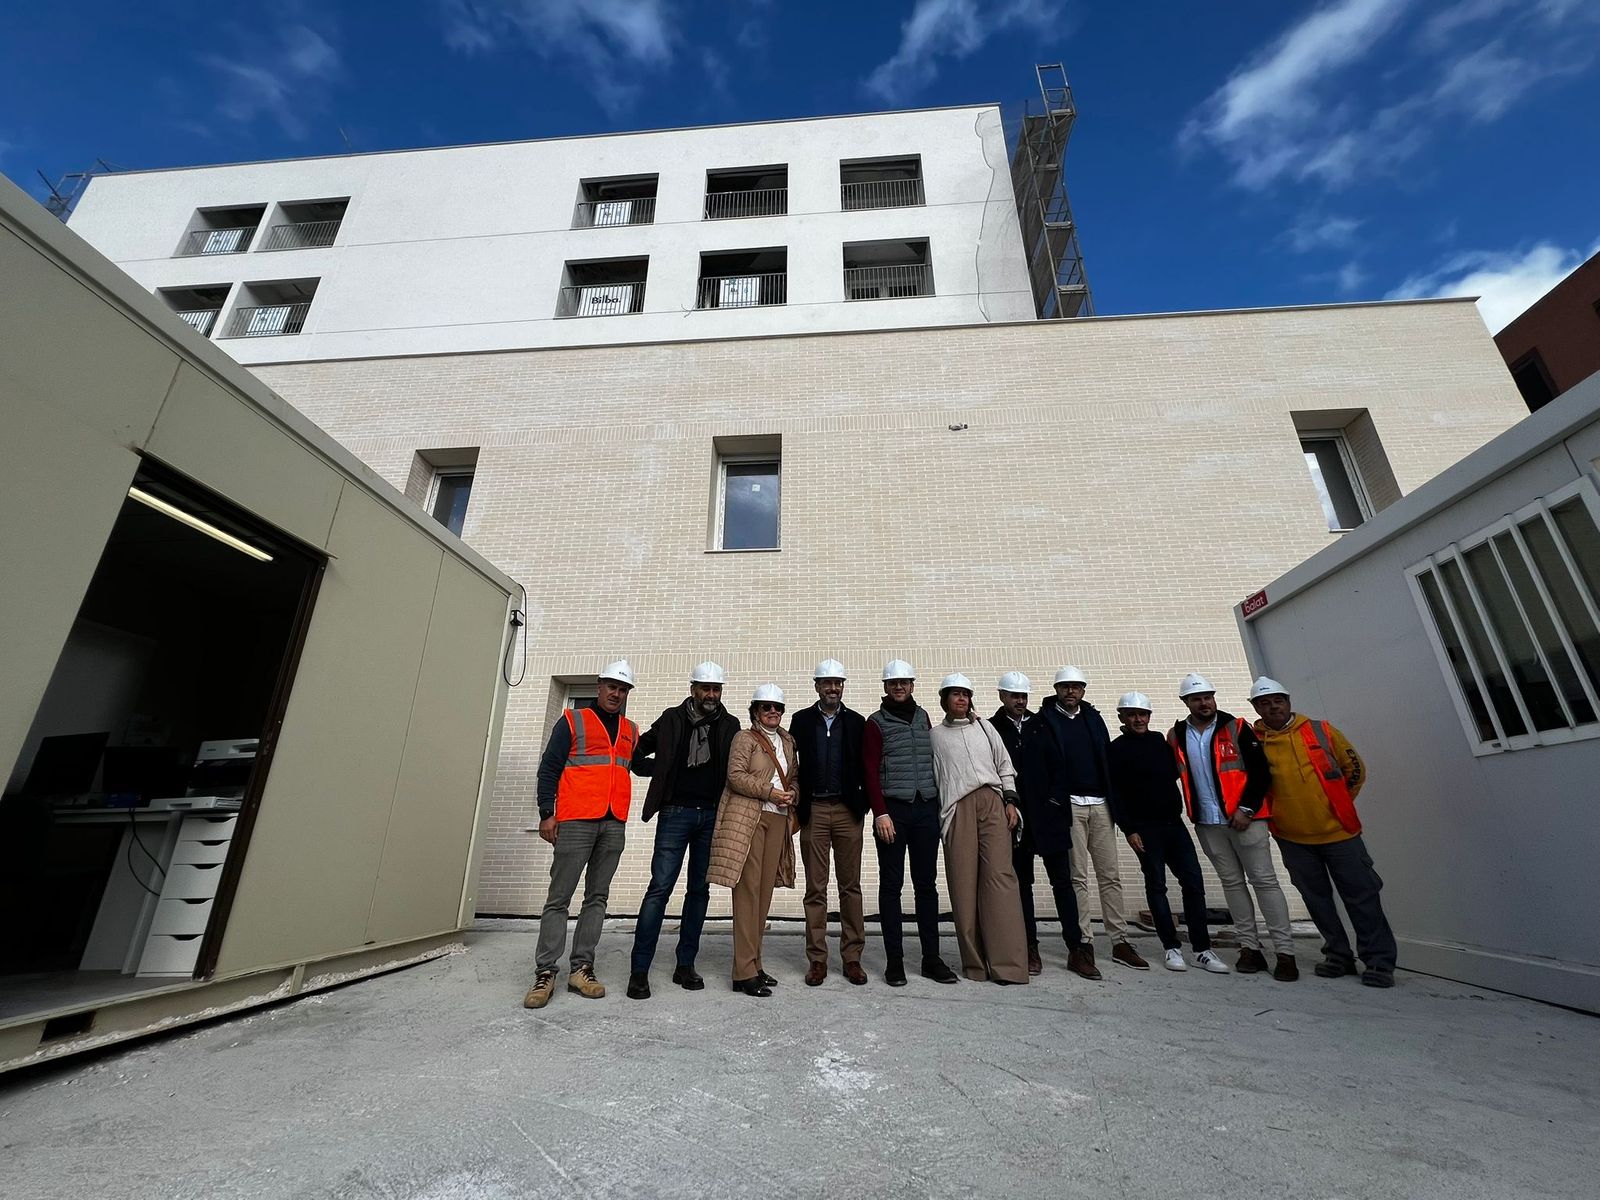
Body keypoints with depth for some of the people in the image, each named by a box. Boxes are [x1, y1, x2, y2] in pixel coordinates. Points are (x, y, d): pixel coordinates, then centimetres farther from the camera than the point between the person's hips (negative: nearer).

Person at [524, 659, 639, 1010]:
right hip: (575, 821, -4)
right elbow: (548, 768, 1)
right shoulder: (573, 721, 4)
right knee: (559, 897, 0)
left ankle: (581, 969, 15)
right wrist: (547, 813, -6)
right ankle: (545, 973, 8)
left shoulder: (631, 730, 16)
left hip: (614, 824, 4)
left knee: (597, 897, 7)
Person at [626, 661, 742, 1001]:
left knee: (699, 890, 9)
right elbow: (637, 753, 9)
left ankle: (685, 965, 21)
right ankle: (640, 970, 5)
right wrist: (663, 769, -2)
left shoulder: (730, 725, 6)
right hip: (676, 813, -2)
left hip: (712, 816, 3)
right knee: (660, 888, -4)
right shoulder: (672, 719, 2)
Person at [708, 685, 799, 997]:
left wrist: (793, 793, 1)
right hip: (747, 816, -6)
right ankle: (744, 971, 1)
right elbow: (735, 776, -9)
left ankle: (753, 963, 19)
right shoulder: (745, 738, 0)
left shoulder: (787, 741, 18)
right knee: (748, 890, -5)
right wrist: (770, 792, -13)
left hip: (778, 819, 6)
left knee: (765, 891, 8)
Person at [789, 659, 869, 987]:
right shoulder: (801, 720, 4)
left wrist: (863, 804, -1)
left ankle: (852, 957, 18)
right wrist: (796, 806, -3)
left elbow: (866, 768, 6)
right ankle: (817, 959, 16)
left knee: (851, 886, 7)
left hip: (847, 811, 1)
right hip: (813, 810, -1)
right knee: (815, 888, 6)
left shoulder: (856, 722, 6)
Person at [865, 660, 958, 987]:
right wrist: (880, 813, -12)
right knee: (891, 885, 4)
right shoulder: (876, 723, -1)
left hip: (926, 809, 4)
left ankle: (931, 957, 19)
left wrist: (938, 803, 8)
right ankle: (894, 960, 13)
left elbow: (932, 760, 15)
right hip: (893, 810, -4)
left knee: (927, 884, 9)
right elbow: (870, 771, -6)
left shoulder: (923, 717, 12)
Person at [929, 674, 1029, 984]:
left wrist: (1010, 800, 6)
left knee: (999, 875, -8)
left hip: (992, 802, 1)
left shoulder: (984, 727, 18)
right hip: (957, 807, -1)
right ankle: (975, 962, 6)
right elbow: (931, 776, 9)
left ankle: (1007, 963, -6)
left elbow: (1004, 765, 17)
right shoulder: (935, 735, 12)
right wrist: (935, 815, 2)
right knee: (964, 882, -3)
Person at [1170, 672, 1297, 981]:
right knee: (1232, 882, 10)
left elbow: (1261, 771, -6)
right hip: (1207, 823, 3)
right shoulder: (1176, 736, 4)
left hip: (1244, 818, -3)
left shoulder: (1236, 727, -4)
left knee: (1264, 880, 0)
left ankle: (1285, 952, 8)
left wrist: (1246, 809, -12)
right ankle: (1249, 948, 18)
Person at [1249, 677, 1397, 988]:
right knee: (1317, 899, 11)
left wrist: (1339, 804, 7)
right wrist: (1277, 812, 4)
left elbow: (1355, 768, 9)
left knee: (1361, 896, 5)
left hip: (1338, 830, 0)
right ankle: (1338, 955, 26)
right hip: (1292, 838, 1)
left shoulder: (1321, 731, -1)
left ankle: (1379, 960, 18)